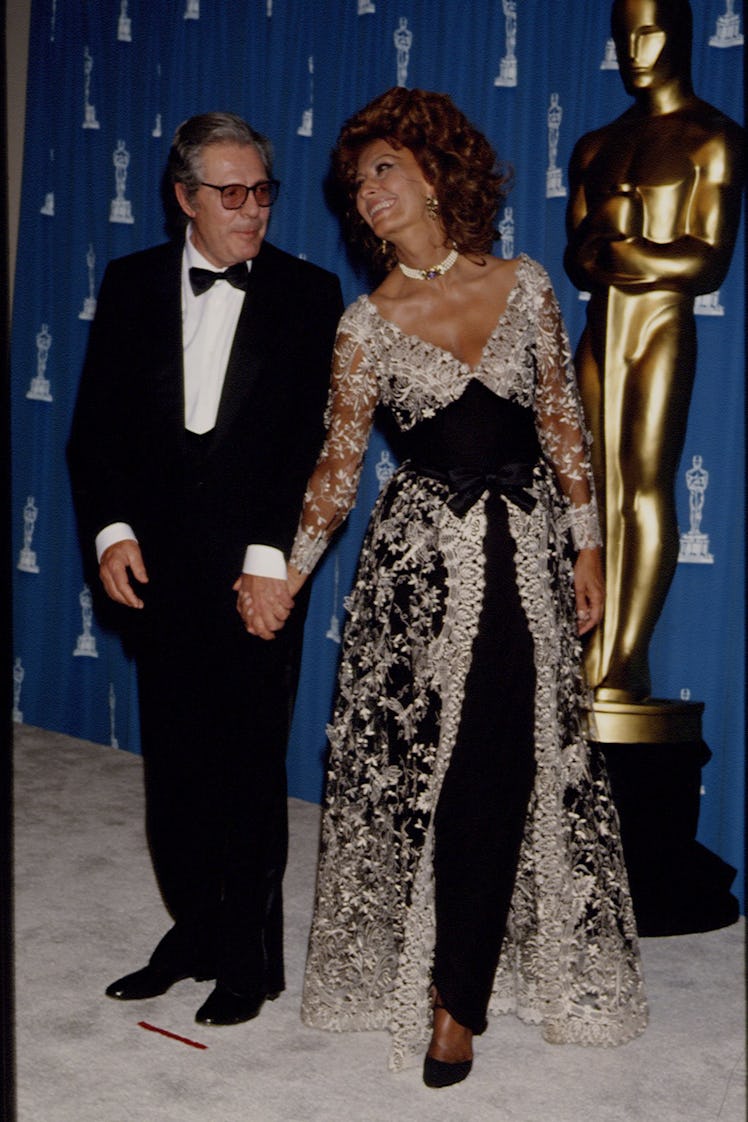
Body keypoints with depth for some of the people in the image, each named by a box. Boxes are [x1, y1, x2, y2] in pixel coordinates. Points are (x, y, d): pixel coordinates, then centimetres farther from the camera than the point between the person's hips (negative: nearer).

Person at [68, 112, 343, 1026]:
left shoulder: (308, 294, 0)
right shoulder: (131, 284, 9)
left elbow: (314, 439, -5)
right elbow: (97, 425, 8)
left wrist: (272, 555, -13)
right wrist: (111, 529, -6)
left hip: (255, 570, -3)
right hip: (156, 565, 3)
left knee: (249, 768, 4)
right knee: (172, 763, 11)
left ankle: (250, 957, 19)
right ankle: (193, 932, 28)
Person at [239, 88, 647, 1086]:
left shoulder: (524, 285, 3)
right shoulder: (368, 324, 0)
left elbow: (563, 424, 6)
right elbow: (341, 462, 3)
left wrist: (586, 546, 5)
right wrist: (289, 572, -3)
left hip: (527, 548, 1)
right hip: (421, 556, 0)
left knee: (505, 770, 0)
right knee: (416, 760, 2)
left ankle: (459, 992, 13)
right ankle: (435, 969, 21)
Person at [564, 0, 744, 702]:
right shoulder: (595, 147, 19)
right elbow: (577, 260, 10)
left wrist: (608, 248, -7)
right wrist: (624, 250, -11)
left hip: (663, 329, -5)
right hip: (598, 334, 6)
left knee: (646, 487, -9)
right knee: (600, 493, 1)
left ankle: (623, 666, -9)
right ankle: (598, 658, 2)